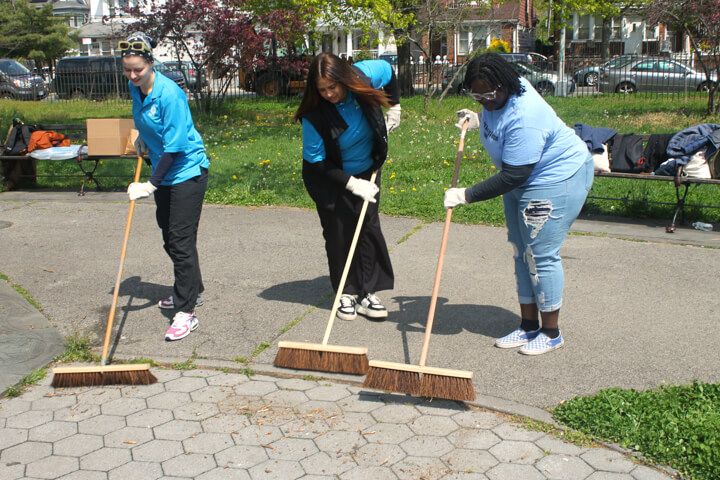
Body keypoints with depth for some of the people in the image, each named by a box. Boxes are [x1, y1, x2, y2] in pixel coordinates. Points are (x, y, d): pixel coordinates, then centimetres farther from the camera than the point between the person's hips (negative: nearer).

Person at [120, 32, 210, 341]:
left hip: (188, 170, -9)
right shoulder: (135, 88, 2)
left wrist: (150, 185, -24)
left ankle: (186, 312, -4)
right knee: (169, 237, 18)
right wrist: (143, 140, 11)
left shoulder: (169, 94, -23)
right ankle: (192, 291, 36)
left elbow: (175, 147, -24)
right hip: (164, 171, 9)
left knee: (181, 240, -10)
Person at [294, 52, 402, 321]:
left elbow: (388, 70, 2)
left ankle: (367, 293, 6)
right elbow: (316, 161, -22)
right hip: (330, 178, -3)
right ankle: (346, 293, 13)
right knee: (339, 233, -1)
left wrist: (394, 109, 1)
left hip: (367, 170, 3)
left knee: (369, 226, 0)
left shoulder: (366, 75, -22)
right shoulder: (314, 116, -29)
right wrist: (352, 183, -26)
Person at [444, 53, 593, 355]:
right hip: (523, 181, 10)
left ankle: (551, 333, 8)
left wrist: (467, 195, -28)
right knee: (521, 252, 10)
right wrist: (479, 120, 6)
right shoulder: (499, 97, -3)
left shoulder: (523, 119, -33)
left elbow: (512, 177, -31)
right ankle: (529, 326, 19)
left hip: (556, 180, -10)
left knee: (540, 255, -7)